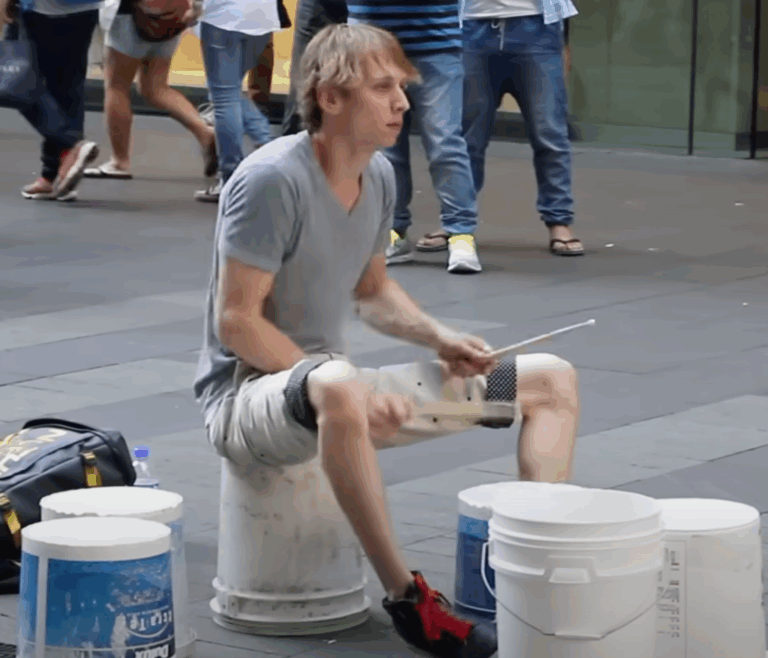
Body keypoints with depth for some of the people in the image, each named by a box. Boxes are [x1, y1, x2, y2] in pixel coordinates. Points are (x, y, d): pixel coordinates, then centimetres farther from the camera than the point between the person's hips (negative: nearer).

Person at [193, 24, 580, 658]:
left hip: (331, 381, 9)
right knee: (339, 388, -47)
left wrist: (437, 336, 0)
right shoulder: (272, 179, -20)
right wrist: (343, 380, -24)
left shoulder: (379, 177, 5)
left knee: (552, 380, 4)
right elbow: (236, 322, -21)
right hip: (247, 390, -9)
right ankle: (407, 597, -34)